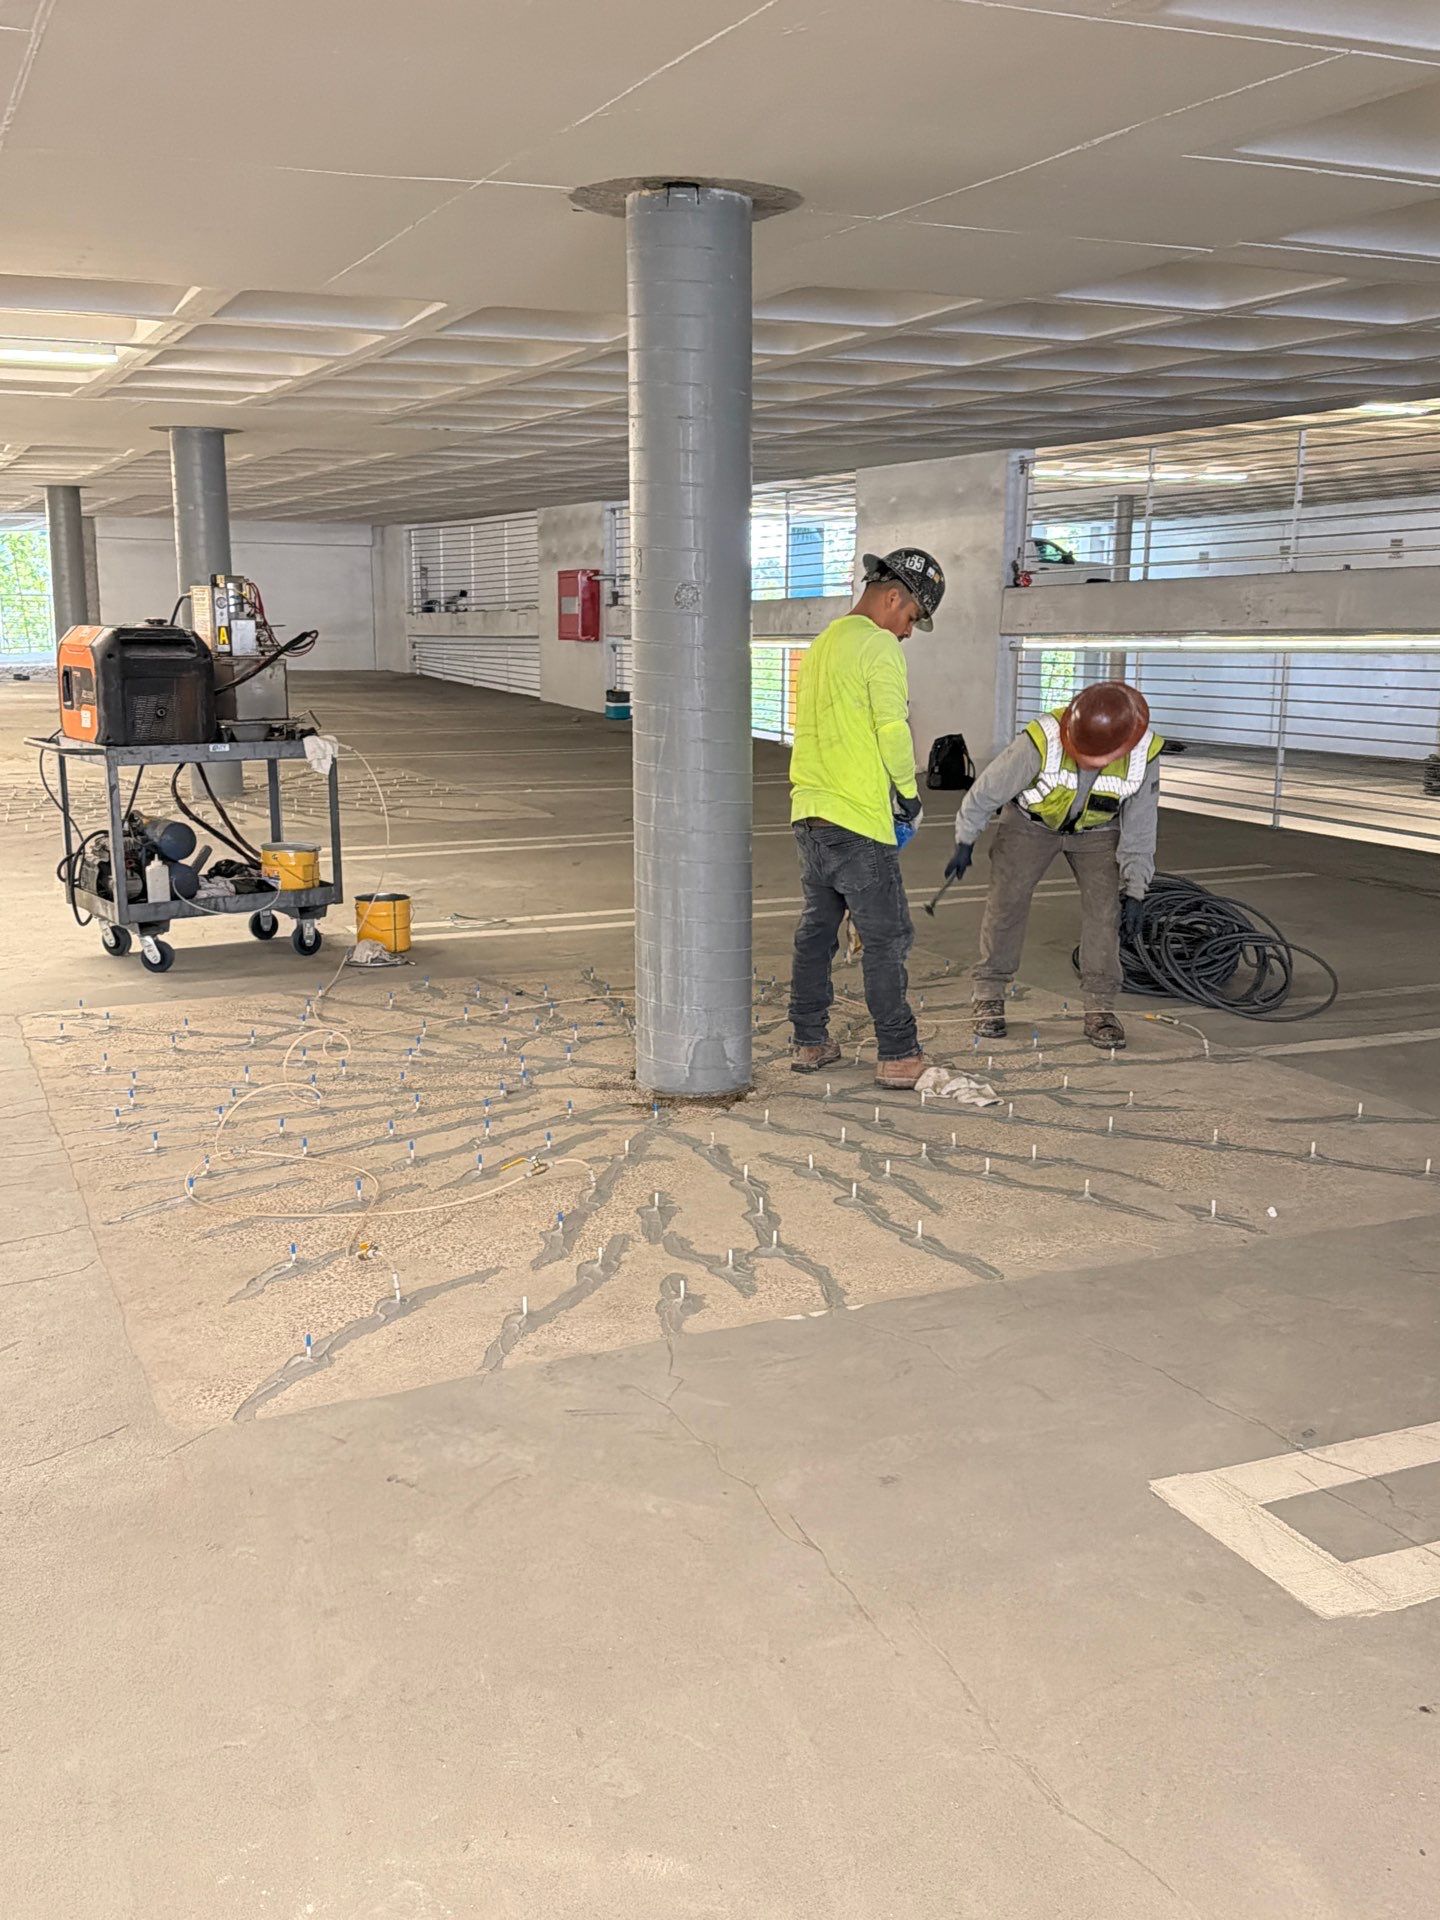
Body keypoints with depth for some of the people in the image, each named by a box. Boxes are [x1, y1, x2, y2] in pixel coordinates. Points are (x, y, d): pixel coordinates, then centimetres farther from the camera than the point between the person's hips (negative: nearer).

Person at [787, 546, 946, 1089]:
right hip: (859, 820, -8)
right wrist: (908, 791, -1)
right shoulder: (878, 645, -10)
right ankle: (898, 1056, 2)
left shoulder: (820, 646, 18)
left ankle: (809, 1042, 20)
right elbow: (893, 730, -17)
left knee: (816, 930, 14)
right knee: (886, 938, -2)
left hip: (809, 813, 9)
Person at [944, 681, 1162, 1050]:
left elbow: (1140, 826, -14)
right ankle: (989, 996, 8)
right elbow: (989, 789, -20)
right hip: (1031, 822, -1)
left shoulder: (1142, 756, -29)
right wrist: (965, 841, -8)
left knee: (1103, 907, -11)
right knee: (1006, 902, -6)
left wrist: (1134, 889, -12)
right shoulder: (1040, 743, -37)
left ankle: (1100, 1006, -3)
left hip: (1097, 830, 1)